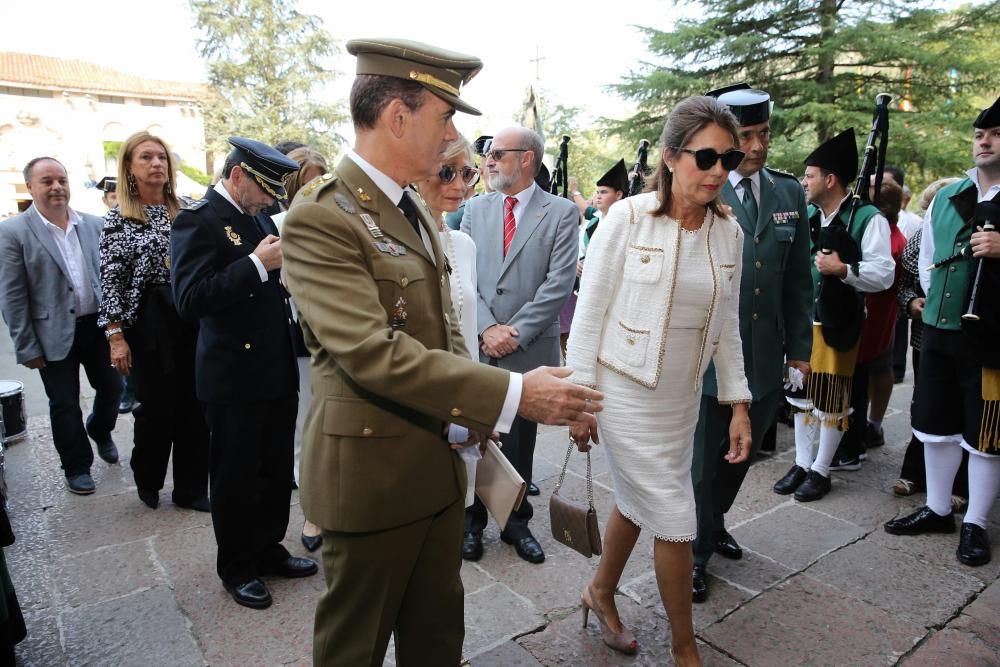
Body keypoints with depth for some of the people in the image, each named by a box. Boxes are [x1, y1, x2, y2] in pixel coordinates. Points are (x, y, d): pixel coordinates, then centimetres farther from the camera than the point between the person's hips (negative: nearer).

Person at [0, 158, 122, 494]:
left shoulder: (93, 224, 3)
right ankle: (77, 467, 27)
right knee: (64, 405, 9)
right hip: (55, 334, -3)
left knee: (112, 387, 14)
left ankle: (99, 429, 45)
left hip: (97, 325, 3)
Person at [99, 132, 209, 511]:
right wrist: (116, 335, -10)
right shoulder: (118, 218, -2)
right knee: (156, 405, 6)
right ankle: (147, 481, 31)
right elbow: (110, 280, -5)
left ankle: (191, 488, 20)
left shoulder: (184, 211, 8)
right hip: (148, 319, -3)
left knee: (193, 402, 6)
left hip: (192, 314, 4)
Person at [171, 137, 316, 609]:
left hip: (279, 369, 7)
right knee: (235, 478, 10)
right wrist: (256, 264, -25)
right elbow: (190, 301, -23)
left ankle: (268, 549, 36)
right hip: (234, 376, -7)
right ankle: (236, 567, 28)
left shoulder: (260, 217, 12)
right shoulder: (198, 220, -12)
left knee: (277, 471, 17)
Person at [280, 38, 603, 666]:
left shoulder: (413, 208, 11)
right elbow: (372, 351, -27)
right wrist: (511, 394, -27)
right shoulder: (321, 216, -18)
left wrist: (479, 417, 5)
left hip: (440, 463, 8)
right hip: (373, 471, -8)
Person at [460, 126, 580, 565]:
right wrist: (487, 327, -10)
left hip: (530, 349, -2)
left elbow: (559, 283, -9)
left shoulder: (562, 212, -1)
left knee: (520, 441, 11)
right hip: (477, 347, 2)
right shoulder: (476, 209, 8)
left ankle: (517, 521, 29)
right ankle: (472, 518, 27)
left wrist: (516, 333, -13)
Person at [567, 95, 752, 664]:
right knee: (676, 524, 1)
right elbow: (590, 311, -10)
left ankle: (601, 593, 46)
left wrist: (739, 405, 7)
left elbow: (727, 326, 8)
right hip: (627, 396, -5)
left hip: (683, 398, 5)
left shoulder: (730, 234, 2)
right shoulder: (628, 218, -13)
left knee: (637, 502, 20)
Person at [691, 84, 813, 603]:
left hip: (764, 355, 6)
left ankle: (713, 523, 45)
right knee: (701, 459, 8)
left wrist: (800, 346, 9)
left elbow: (798, 278, 11)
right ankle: (695, 551, 28)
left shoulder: (790, 192, 8)